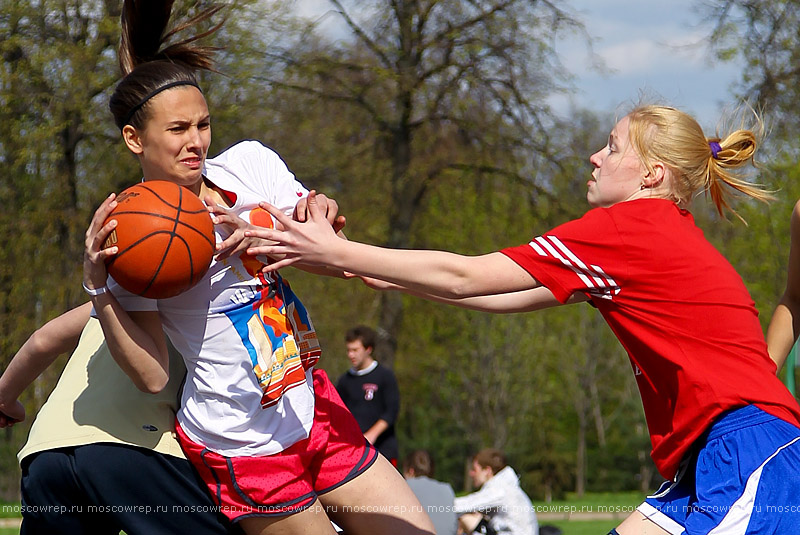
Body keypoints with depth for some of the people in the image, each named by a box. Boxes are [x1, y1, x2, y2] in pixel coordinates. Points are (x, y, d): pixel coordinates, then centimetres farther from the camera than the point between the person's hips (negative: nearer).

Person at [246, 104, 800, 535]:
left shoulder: (630, 226, -11)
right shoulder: (661, 232, 18)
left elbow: (463, 278, -8)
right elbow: (512, 296, 21)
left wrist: (335, 252, -2)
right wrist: (395, 277, 21)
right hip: (709, 465, 9)